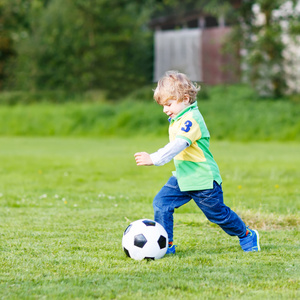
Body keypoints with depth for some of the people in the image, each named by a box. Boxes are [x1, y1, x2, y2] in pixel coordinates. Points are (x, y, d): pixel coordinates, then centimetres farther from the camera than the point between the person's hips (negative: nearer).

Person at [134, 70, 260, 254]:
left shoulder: (191, 119, -24)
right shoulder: (179, 119, 7)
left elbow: (178, 145, -36)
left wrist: (154, 159, -43)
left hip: (203, 180, -9)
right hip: (182, 177, 9)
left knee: (217, 214, 8)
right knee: (161, 203, -6)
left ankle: (247, 235, 31)